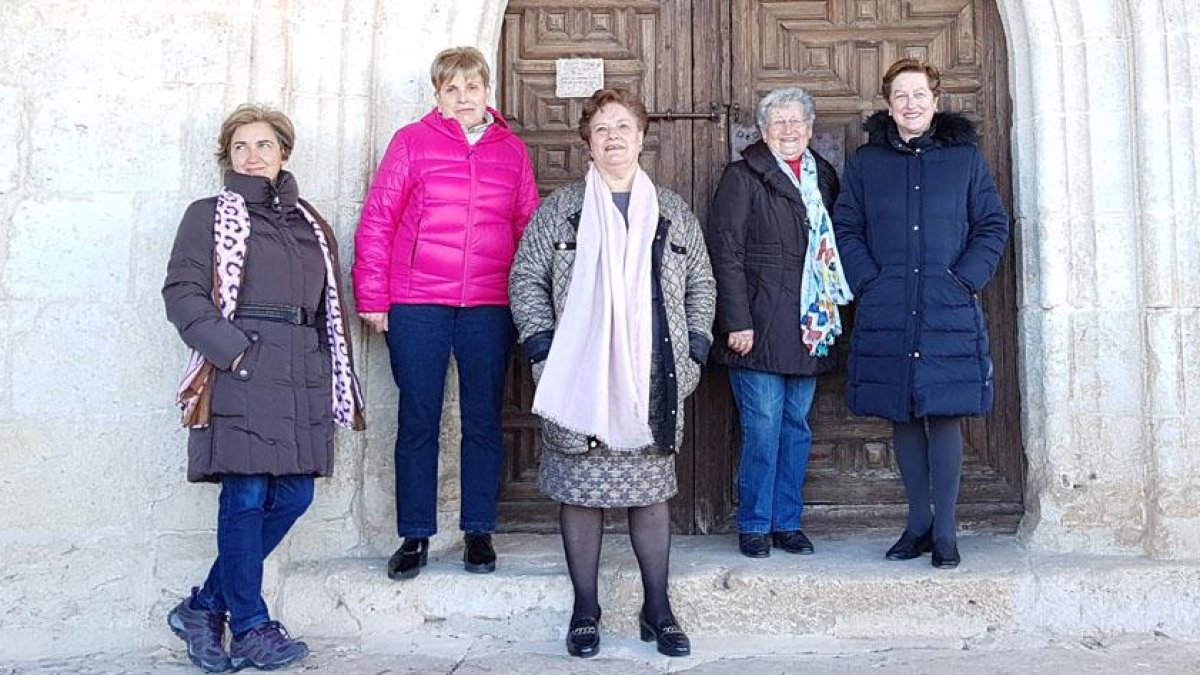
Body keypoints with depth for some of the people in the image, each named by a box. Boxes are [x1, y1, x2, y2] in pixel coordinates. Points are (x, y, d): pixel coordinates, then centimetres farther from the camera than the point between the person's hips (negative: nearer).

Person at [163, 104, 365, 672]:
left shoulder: (310, 223, 22)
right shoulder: (209, 216, 8)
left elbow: (330, 308, 22)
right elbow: (182, 293, -2)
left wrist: (337, 379, 15)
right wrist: (231, 349, -15)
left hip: (302, 375, 5)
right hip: (240, 372, -5)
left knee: (293, 496, 2)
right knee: (246, 498, -5)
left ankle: (203, 608, 17)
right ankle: (251, 629, 8)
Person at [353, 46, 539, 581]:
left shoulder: (511, 151, 10)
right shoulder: (412, 142, 3)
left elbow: (529, 227, 11)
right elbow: (376, 221, 0)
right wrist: (372, 296, -4)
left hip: (489, 307, 2)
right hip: (416, 306, -2)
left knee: (484, 420, 8)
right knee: (418, 421, 4)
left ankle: (479, 532, 21)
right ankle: (414, 537, 16)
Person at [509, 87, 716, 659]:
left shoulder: (672, 211, 12)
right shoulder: (560, 208, 5)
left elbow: (701, 283, 16)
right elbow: (525, 279, 3)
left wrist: (694, 351, 6)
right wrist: (545, 352, -5)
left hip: (654, 381, 2)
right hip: (579, 380, -1)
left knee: (652, 490, 6)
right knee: (581, 492, 3)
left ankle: (657, 610, 18)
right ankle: (585, 612, 16)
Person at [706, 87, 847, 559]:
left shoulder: (823, 176, 16)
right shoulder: (743, 177, -1)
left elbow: (833, 245, 19)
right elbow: (725, 250, -8)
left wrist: (831, 313, 10)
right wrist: (737, 321, -15)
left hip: (809, 327, 5)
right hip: (760, 327, -5)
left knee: (796, 427, 9)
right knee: (763, 427, -4)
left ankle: (788, 522, 20)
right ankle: (754, 526, 9)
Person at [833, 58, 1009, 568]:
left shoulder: (965, 158, 8)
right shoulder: (865, 162, 10)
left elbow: (994, 226, 7)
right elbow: (845, 230, 8)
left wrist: (965, 279, -5)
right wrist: (868, 282, -4)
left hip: (950, 312, -1)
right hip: (885, 313, 1)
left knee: (944, 416, -3)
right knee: (903, 418, 6)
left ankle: (945, 529, 8)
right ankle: (918, 522, 18)